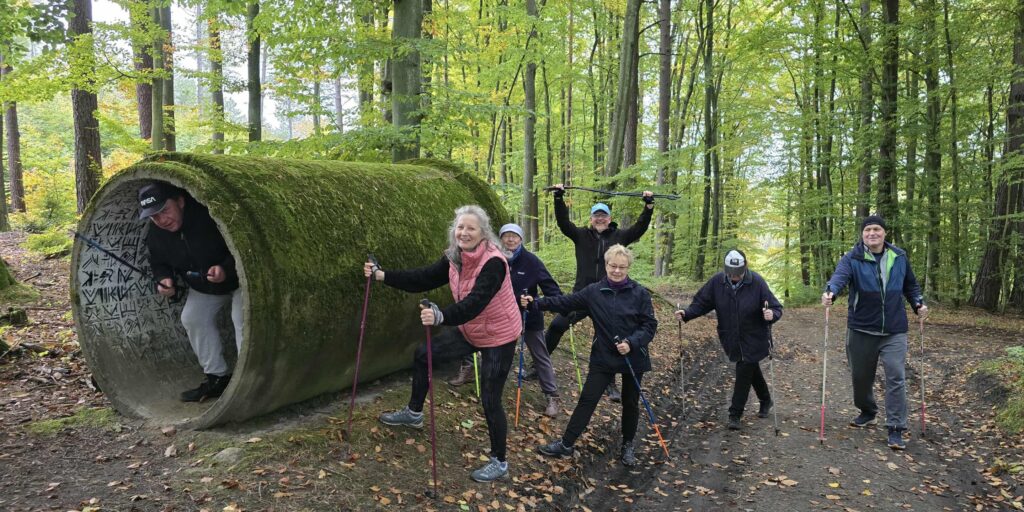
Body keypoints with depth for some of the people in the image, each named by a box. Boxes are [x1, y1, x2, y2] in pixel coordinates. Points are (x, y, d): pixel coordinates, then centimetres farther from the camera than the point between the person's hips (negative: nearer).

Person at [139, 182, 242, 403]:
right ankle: (217, 377, 12)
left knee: (242, 319, -25)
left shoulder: (210, 215, -33)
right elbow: (159, 264, 8)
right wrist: (164, 280, -15)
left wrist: (227, 268, -43)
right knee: (192, 318, -1)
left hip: (239, 279, -7)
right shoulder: (155, 236, -10)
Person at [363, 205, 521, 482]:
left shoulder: (493, 263, -30)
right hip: (470, 331, 8)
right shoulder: (454, 258, -6)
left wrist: (441, 316, -57)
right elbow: (424, 277, -3)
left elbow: (475, 302, -42)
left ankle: (499, 462, 18)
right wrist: (382, 276, -9)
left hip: (498, 338, -8)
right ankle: (414, 414, 36)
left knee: (490, 400, -4)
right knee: (423, 355, 14)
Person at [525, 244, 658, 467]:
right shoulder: (593, 291, -5)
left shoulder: (640, 293, -10)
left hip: (633, 358, -1)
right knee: (587, 399, 2)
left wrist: (631, 343, -24)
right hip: (603, 357, 1)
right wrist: (535, 303, -12)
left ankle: (628, 445, 35)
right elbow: (564, 303, -3)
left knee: (630, 403, 14)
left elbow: (650, 325, -9)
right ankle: (566, 444, 11)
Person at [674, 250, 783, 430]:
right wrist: (686, 314, -19)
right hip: (731, 339, 4)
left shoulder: (756, 282, -19)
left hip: (753, 339, -4)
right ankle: (765, 400, 45)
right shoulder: (717, 281, -11)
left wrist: (772, 314, -38)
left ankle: (735, 414, 11)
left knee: (744, 373, -3)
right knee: (751, 370, 20)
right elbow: (702, 303, -3)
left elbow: (776, 308, -15)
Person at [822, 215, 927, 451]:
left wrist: (919, 303, 2)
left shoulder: (900, 257, 4)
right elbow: (839, 276, -28)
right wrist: (830, 291, -49)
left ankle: (896, 429, 1)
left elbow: (910, 285, 19)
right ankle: (868, 412, 38)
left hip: (894, 330, 1)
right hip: (861, 329, -1)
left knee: (895, 378, -5)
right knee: (861, 375, 13)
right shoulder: (852, 259, -8)